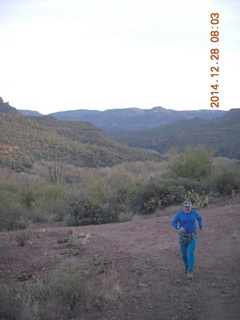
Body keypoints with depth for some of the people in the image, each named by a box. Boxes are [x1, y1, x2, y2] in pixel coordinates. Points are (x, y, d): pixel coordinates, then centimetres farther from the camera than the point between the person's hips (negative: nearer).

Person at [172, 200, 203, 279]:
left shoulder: (195, 213, -5)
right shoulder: (179, 214, -11)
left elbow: (199, 217, 17)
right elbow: (173, 223, -5)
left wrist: (201, 225, 6)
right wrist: (179, 228, -23)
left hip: (192, 237, -1)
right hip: (183, 237, 1)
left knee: (190, 254, -14)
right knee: (184, 254, 12)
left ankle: (190, 272, -9)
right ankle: (187, 265, 44)